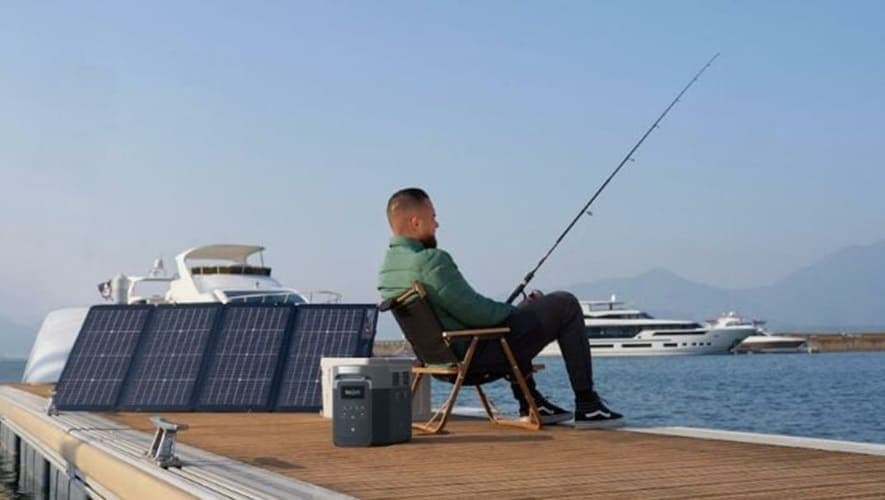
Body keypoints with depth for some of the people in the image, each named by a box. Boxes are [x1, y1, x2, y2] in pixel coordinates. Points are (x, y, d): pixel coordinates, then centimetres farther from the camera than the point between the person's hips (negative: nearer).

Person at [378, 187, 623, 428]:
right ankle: (587, 406, 6)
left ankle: (531, 403, 34)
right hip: (479, 354, -10)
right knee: (565, 306, 2)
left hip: (441, 354, 10)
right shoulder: (430, 261, -26)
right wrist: (511, 310, -5)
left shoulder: (386, 270, 5)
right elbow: (476, 312, -25)